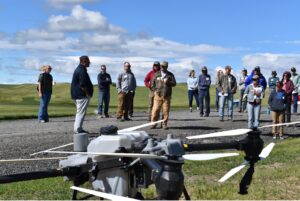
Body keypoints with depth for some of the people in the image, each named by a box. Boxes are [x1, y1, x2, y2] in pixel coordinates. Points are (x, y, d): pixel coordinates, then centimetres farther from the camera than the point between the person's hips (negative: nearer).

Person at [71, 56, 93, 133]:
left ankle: (78, 129, 23)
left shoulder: (78, 69, 17)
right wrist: (88, 94, -15)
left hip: (77, 95, 11)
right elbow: (83, 85, -23)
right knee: (81, 112, -8)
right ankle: (78, 129, -6)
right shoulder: (82, 71, -17)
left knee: (79, 112, 17)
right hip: (82, 95, -11)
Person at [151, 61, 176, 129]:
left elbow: (174, 83, 4)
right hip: (158, 95, 0)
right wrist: (154, 90, 3)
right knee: (155, 110, -6)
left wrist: (168, 82, -15)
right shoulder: (156, 74, 13)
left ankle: (164, 124, 8)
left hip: (167, 96, 0)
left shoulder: (170, 75, 10)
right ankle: (154, 123, 4)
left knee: (166, 110, -2)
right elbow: (152, 83, 16)